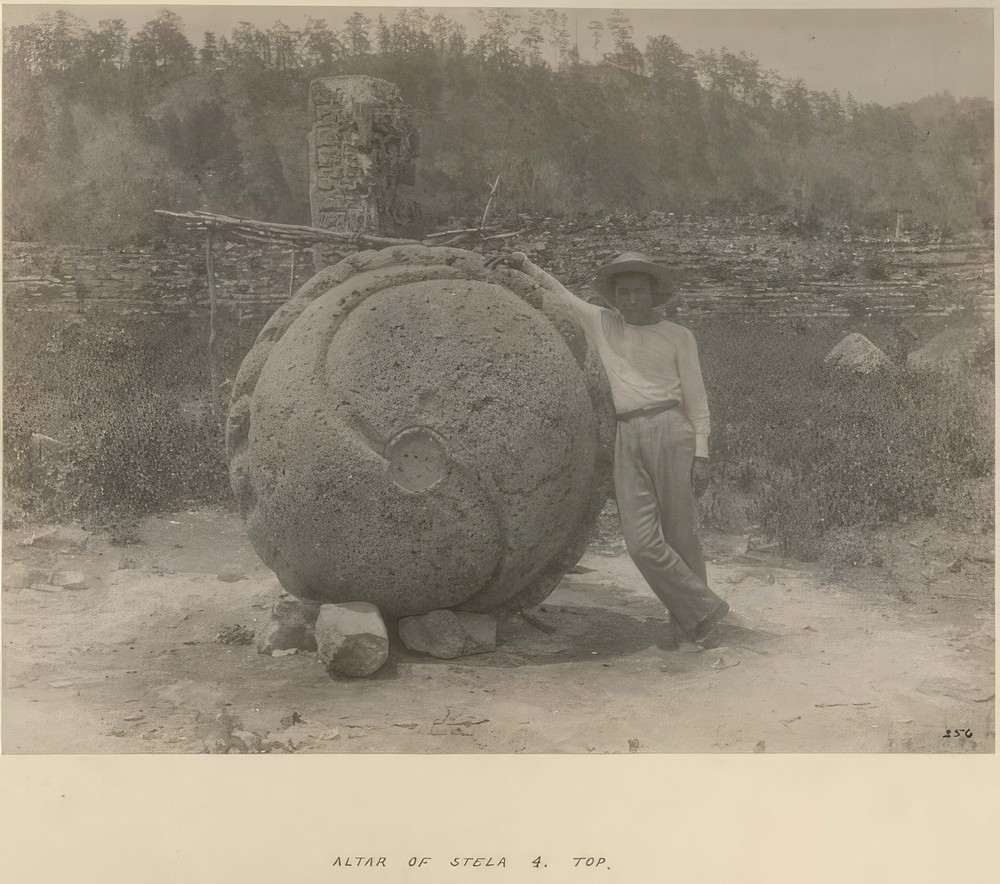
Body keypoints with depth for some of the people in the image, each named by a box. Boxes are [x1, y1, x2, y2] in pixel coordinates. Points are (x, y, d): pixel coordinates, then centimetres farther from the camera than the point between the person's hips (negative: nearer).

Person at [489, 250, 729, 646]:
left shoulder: (678, 336, 8)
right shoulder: (602, 325, 16)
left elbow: (696, 399, 6)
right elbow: (558, 292, 24)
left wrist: (701, 453, -2)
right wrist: (525, 264, 13)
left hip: (670, 431, -2)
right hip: (626, 439, 3)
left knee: (679, 534, -1)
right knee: (642, 542, -7)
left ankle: (691, 618, 14)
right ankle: (703, 610, 5)